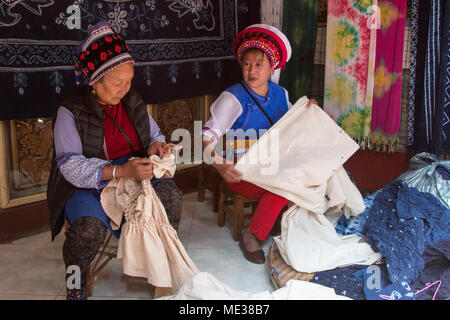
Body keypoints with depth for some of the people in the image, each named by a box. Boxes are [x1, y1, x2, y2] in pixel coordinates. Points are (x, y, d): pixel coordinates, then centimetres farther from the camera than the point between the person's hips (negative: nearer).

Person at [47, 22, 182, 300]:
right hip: (87, 186, -4)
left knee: (170, 193, -24)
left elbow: (155, 134, 20)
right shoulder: (72, 110, -10)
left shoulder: (133, 101, 8)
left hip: (133, 175, 5)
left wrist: (155, 145, -8)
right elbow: (70, 165, -18)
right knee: (90, 228, -33)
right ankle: (77, 280, 1)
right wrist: (120, 171, -32)